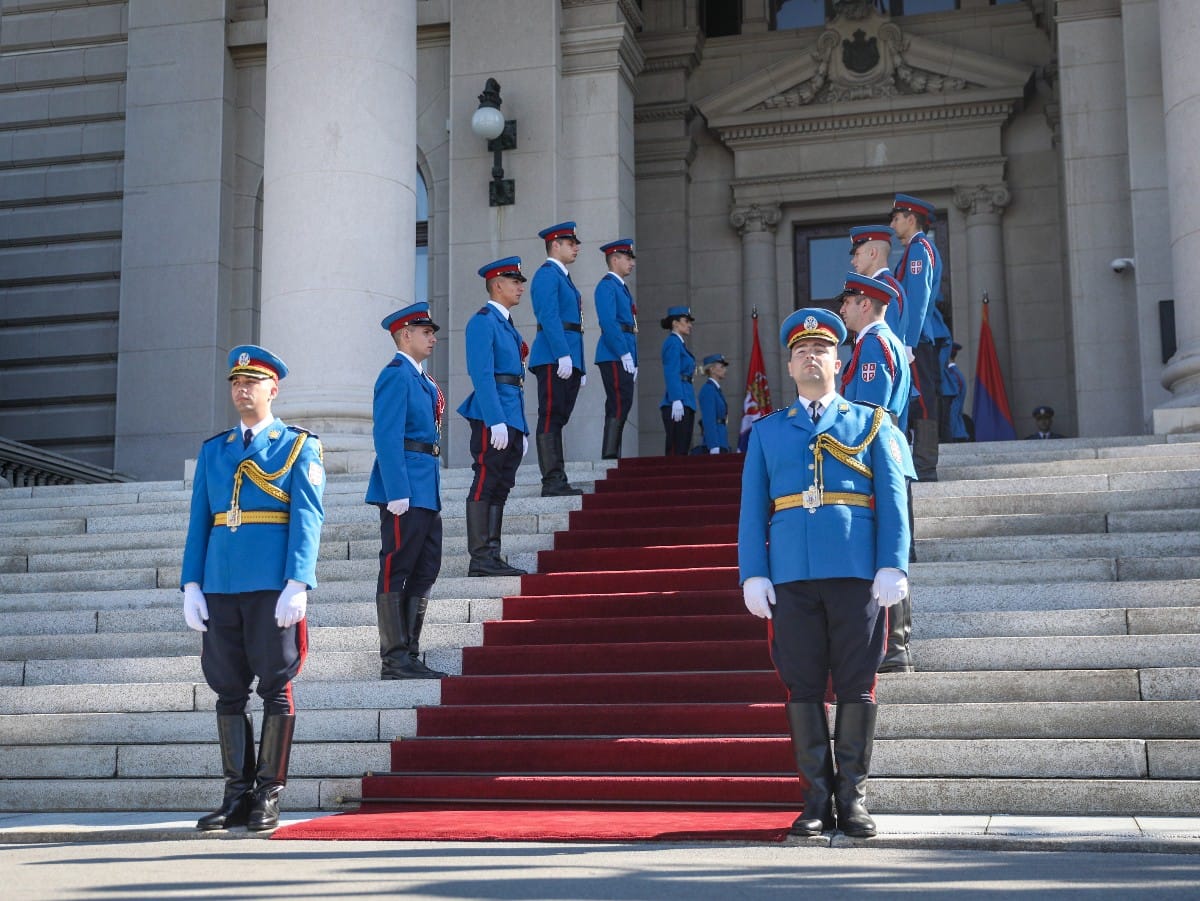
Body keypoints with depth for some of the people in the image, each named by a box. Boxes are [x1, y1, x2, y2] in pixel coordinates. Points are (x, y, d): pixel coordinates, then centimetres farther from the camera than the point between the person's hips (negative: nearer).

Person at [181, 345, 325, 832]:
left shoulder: (299, 446, 4)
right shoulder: (212, 450, 16)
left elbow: (307, 518, -5)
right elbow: (198, 520, 14)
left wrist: (297, 585, -15)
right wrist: (191, 585, 4)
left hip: (273, 588, -4)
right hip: (220, 587, 4)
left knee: (275, 689, 0)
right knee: (229, 691, 6)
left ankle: (269, 796, 7)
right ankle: (237, 794, 14)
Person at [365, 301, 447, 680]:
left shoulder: (422, 380, 20)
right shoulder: (396, 375, -9)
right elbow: (387, 438, -16)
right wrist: (397, 493, -22)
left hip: (426, 492, 10)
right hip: (406, 489, -10)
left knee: (425, 571, 10)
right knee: (396, 571, -5)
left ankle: (409, 655, 16)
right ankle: (394, 660, -2)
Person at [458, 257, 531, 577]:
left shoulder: (506, 323, 21)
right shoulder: (483, 321, -8)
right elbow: (482, 375, -17)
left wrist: (522, 428, 20)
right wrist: (496, 422, -23)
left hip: (511, 420, 10)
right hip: (493, 416, -10)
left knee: (500, 488, 10)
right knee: (485, 485, -7)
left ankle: (492, 556, 14)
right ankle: (480, 558, -5)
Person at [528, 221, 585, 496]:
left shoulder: (563, 277, 25)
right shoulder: (547, 274, -5)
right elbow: (549, 317, -17)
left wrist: (578, 366, 22)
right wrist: (563, 355, -24)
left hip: (568, 360, 10)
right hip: (553, 359, -10)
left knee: (558, 419, 8)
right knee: (551, 418, -9)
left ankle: (558, 482, 10)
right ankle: (552, 482, -10)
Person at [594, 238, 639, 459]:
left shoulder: (621, 287, 24)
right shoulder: (607, 285, -6)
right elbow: (608, 322, -17)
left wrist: (633, 360, 20)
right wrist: (625, 354, -20)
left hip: (624, 357, 10)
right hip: (614, 356, -10)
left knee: (620, 406, 8)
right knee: (620, 405, -15)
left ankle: (613, 457, 9)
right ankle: (609, 455, -16)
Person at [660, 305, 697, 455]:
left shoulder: (679, 343, 22)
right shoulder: (672, 342, -5)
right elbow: (671, 374, -15)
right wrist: (676, 400, -23)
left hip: (686, 401, 10)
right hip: (678, 401, -10)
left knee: (684, 449, 5)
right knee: (676, 450, -13)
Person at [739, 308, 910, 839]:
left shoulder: (872, 424, 13)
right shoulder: (767, 432, 16)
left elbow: (892, 501, 5)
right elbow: (752, 509, 10)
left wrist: (892, 567, -6)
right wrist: (753, 575, -1)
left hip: (856, 575, -1)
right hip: (791, 577, 1)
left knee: (856, 686, 1)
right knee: (803, 687, 1)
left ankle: (853, 798, 10)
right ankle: (817, 799, 8)